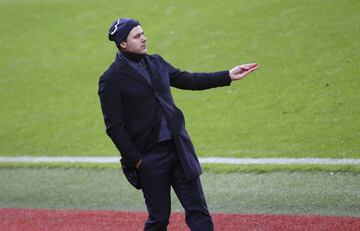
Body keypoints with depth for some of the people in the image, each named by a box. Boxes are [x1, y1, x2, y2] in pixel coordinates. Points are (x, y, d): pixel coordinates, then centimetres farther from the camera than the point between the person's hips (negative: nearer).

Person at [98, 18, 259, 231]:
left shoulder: (156, 62, 11)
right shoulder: (111, 80, -10)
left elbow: (187, 80, 21)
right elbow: (114, 126, -11)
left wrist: (228, 76, 16)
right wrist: (135, 161, -13)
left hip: (179, 147, 6)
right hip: (149, 156, -6)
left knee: (198, 211, 2)